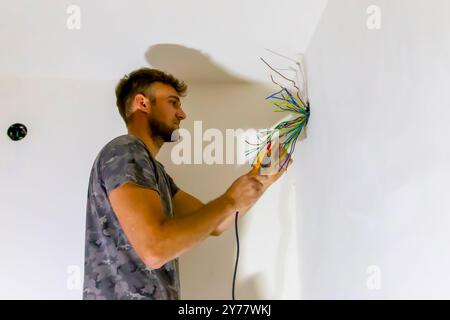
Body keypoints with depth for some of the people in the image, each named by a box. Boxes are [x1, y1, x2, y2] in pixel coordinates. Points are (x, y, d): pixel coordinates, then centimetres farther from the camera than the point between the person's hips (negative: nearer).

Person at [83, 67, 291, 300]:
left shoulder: (154, 170, 14)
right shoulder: (125, 152, -16)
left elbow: (213, 224, 10)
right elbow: (155, 250, -28)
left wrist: (264, 180, 3)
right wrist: (230, 200, -19)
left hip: (156, 295, 9)